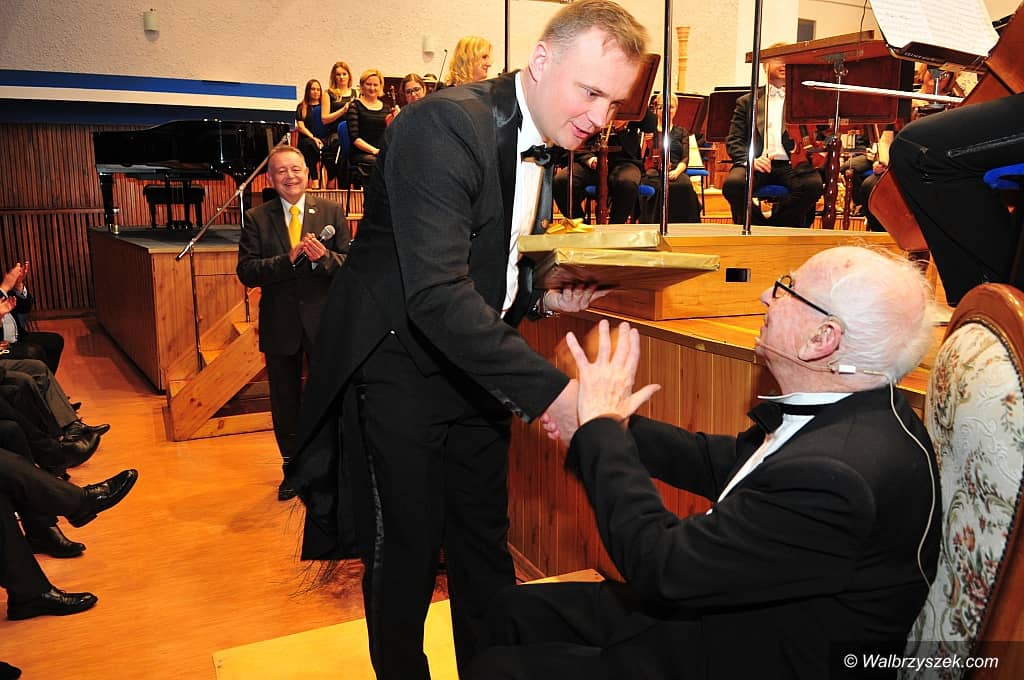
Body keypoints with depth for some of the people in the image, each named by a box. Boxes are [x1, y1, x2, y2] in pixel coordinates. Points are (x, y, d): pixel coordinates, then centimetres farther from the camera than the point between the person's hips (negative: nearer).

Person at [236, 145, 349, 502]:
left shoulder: (331, 212, 0)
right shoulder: (257, 218, 0)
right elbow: (246, 271, -9)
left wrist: (323, 258, -25)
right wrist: (288, 259, -23)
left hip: (324, 321, -1)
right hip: (280, 325, 1)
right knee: (284, 402, 15)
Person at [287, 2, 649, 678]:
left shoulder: (542, 144, 4)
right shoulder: (444, 125, -23)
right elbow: (437, 293, -33)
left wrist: (541, 297, -1)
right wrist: (551, 390, -36)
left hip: (472, 365, 7)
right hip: (400, 366, -7)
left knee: (485, 539, 15)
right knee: (408, 548, 6)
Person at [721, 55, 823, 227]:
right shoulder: (747, 101, 20)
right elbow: (733, 141, 8)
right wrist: (749, 160, -12)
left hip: (790, 164, 1)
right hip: (755, 165, 0)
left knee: (813, 185, -33)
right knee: (732, 184, -34)